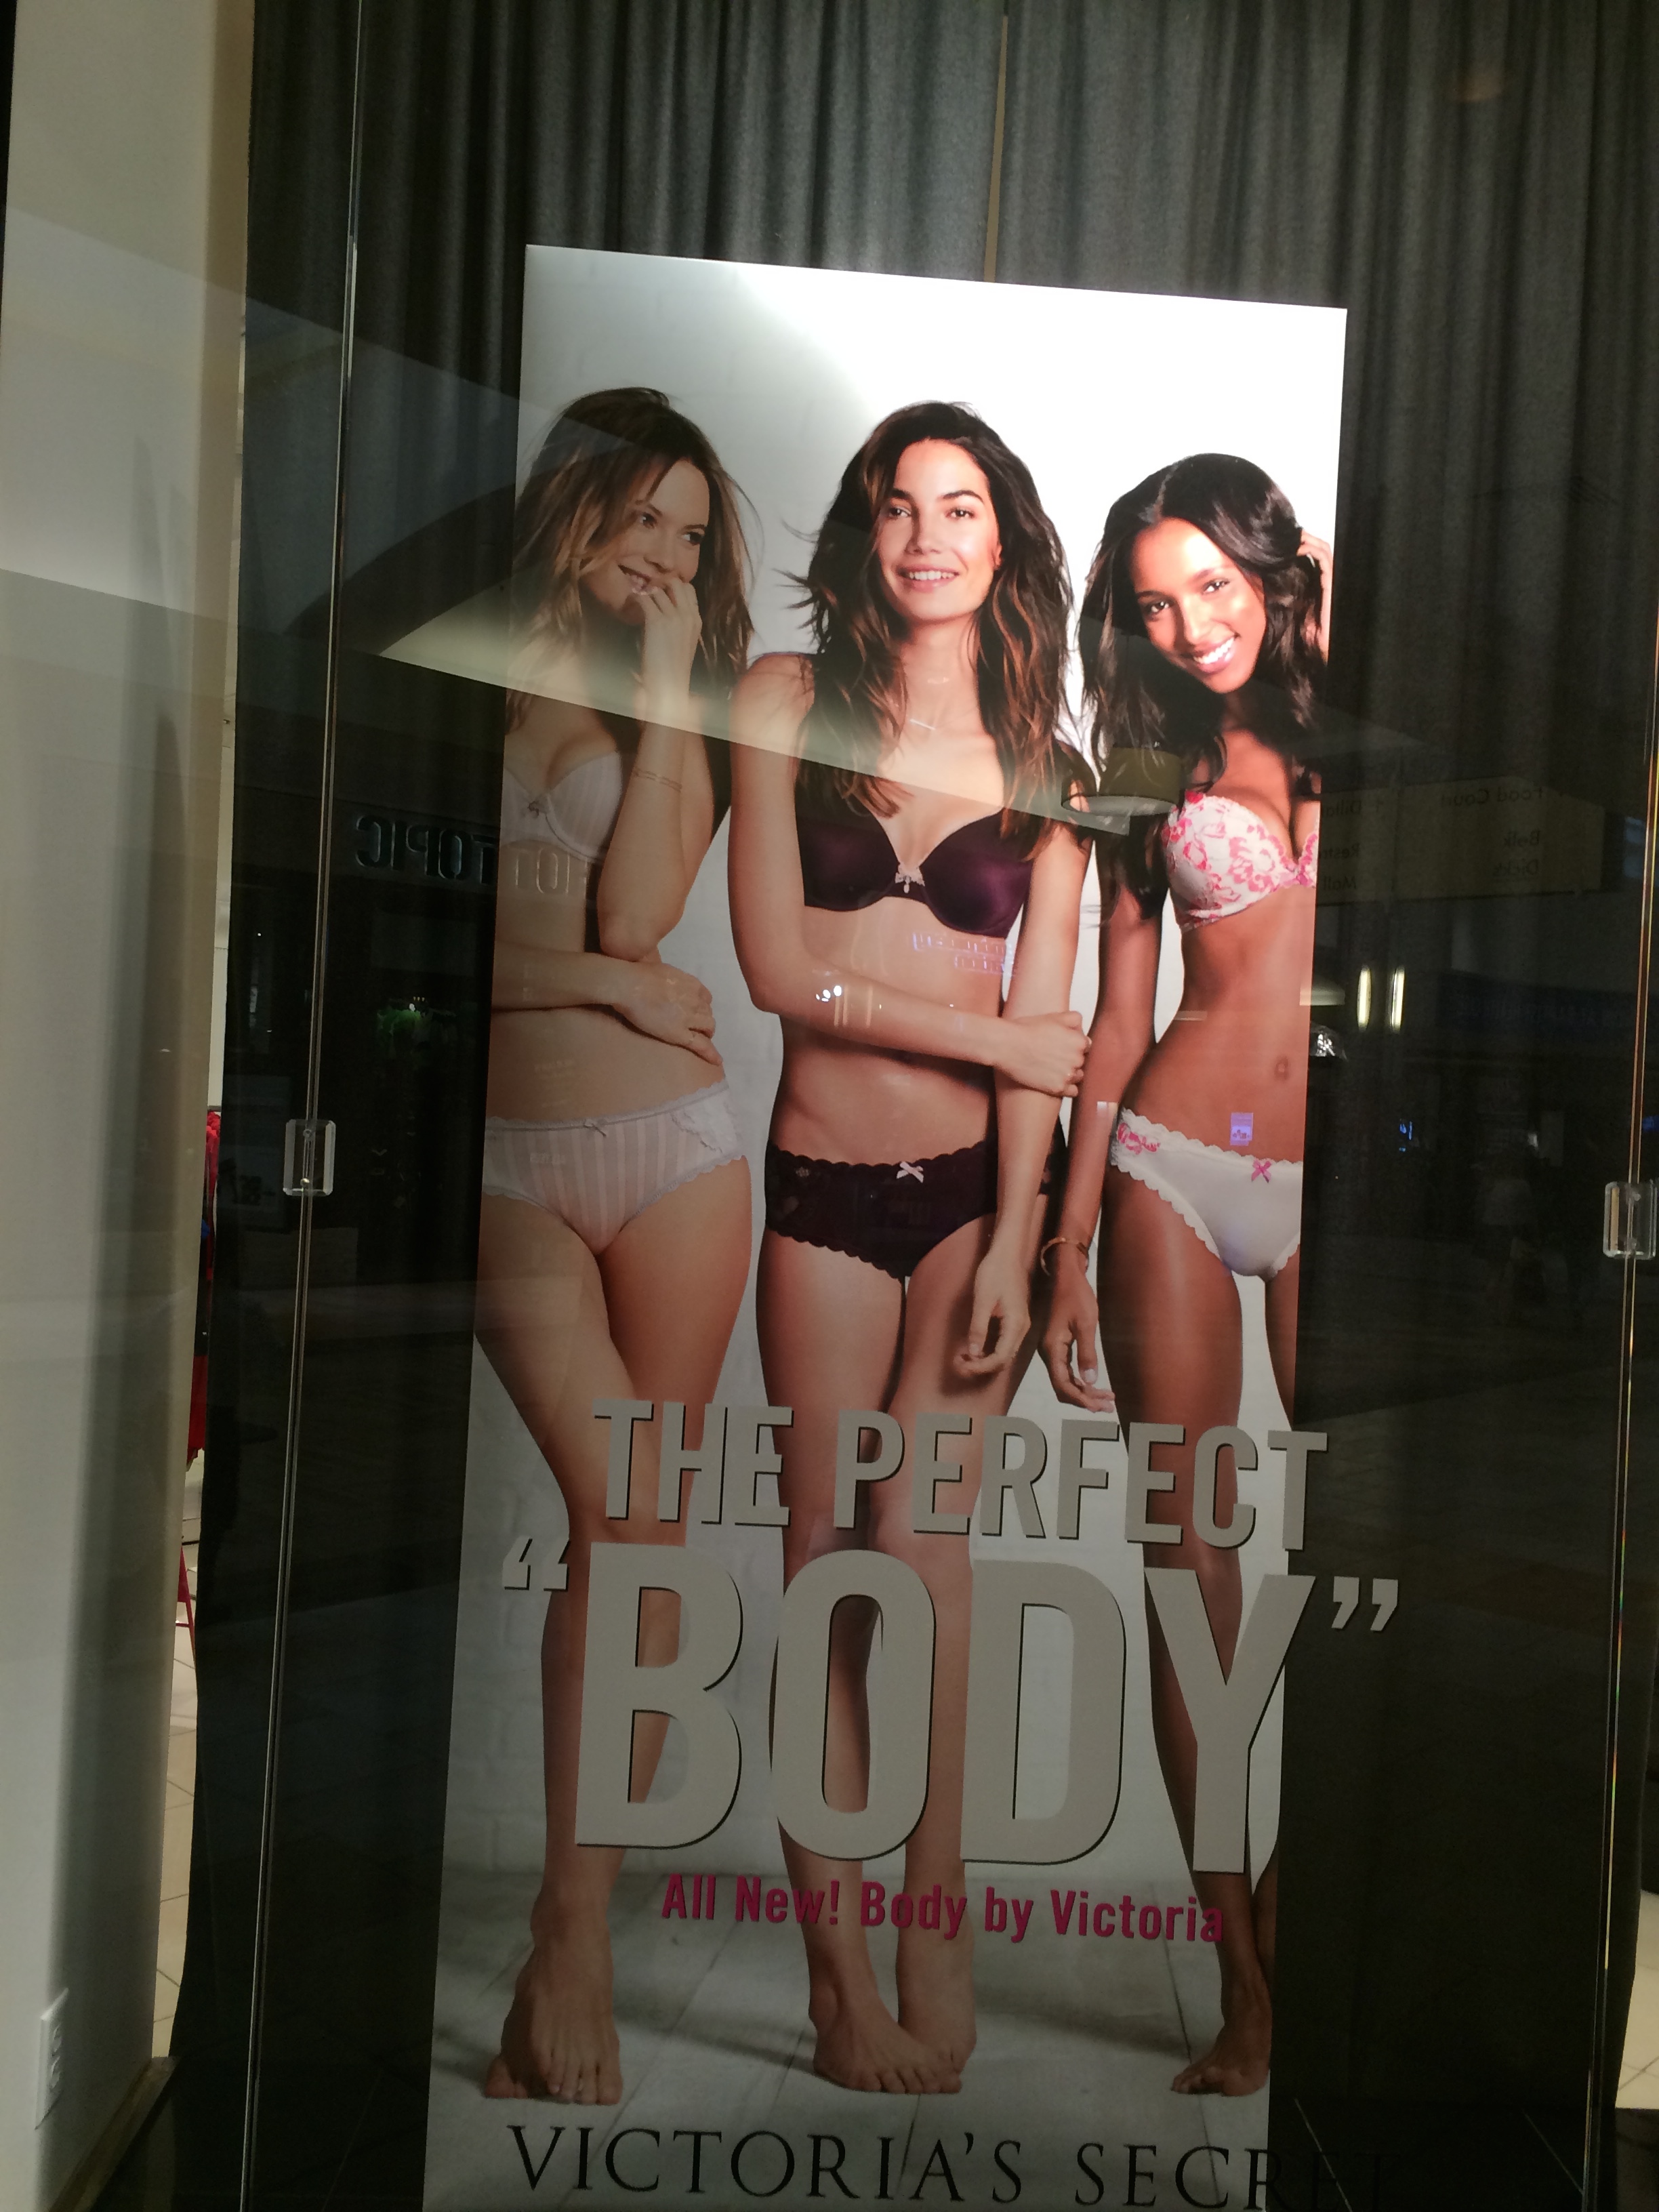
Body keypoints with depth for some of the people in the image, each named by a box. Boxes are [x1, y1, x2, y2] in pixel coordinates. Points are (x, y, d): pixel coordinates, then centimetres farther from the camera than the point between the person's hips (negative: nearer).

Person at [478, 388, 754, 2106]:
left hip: (669, 1150, 2)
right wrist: (595, 980, -5)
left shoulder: (677, 719, 14)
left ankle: (570, 1943, 12)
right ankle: (576, 1947, 6)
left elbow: (636, 911, -6)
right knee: (622, 1517, -10)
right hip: (507, 1164, -2)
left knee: (634, 1526, 0)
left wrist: (666, 694, -2)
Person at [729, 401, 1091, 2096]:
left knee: (918, 1542, -7)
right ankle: (843, 1956, 14)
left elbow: (1043, 1020, 0)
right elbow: (776, 965, -4)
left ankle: (929, 1923, 11)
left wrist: (1012, 1244, -8)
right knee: (827, 1556, 2)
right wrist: (993, 1041, -4)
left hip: (978, 1187, 0)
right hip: (821, 1182, 0)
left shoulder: (1041, 757, 8)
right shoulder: (786, 701, 5)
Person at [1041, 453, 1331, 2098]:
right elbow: (1118, 1014, 10)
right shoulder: (1154, 773, 13)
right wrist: (1067, 1247, 6)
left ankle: (1291, 1893, 23)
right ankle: (1241, 1975, 13)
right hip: (1176, 1164, 1)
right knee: (1188, 1555, 0)